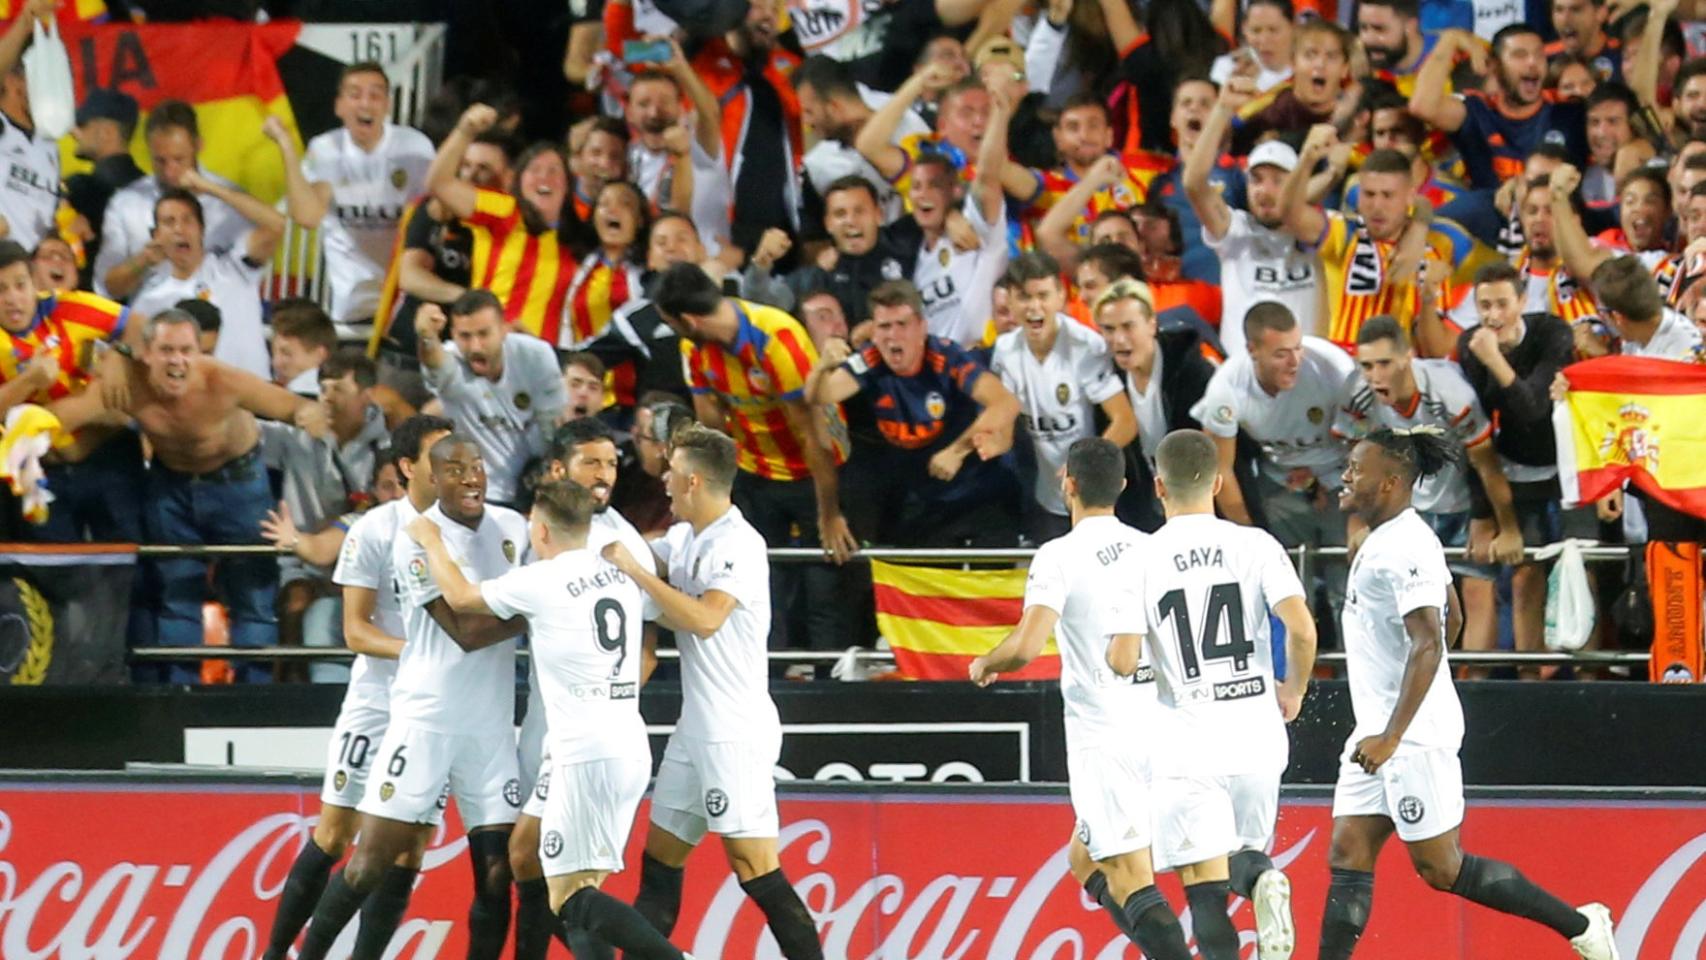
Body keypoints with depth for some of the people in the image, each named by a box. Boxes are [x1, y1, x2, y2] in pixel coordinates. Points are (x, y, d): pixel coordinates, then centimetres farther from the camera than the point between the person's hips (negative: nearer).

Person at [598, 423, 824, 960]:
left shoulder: (738, 544, -16)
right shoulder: (684, 538, 12)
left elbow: (704, 618, -28)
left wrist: (634, 570, -22)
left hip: (735, 734, -10)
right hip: (695, 729, 10)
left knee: (755, 870, -12)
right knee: (659, 859, 11)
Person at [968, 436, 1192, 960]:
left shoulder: (1059, 556, -10)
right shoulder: (1152, 550, 8)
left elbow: (1027, 645, -20)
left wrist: (985, 665, 0)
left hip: (1103, 737, -7)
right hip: (1162, 731, 7)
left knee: (1130, 880, -8)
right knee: (1084, 859, 21)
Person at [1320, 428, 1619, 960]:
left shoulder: (1404, 548, -18)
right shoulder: (1395, 537, 13)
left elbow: (1429, 644, -25)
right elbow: (1452, 621, 24)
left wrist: (1392, 736, -29)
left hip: (1413, 736, -10)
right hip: (1378, 730, 10)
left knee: (1441, 867, -5)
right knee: (1347, 857, 4)